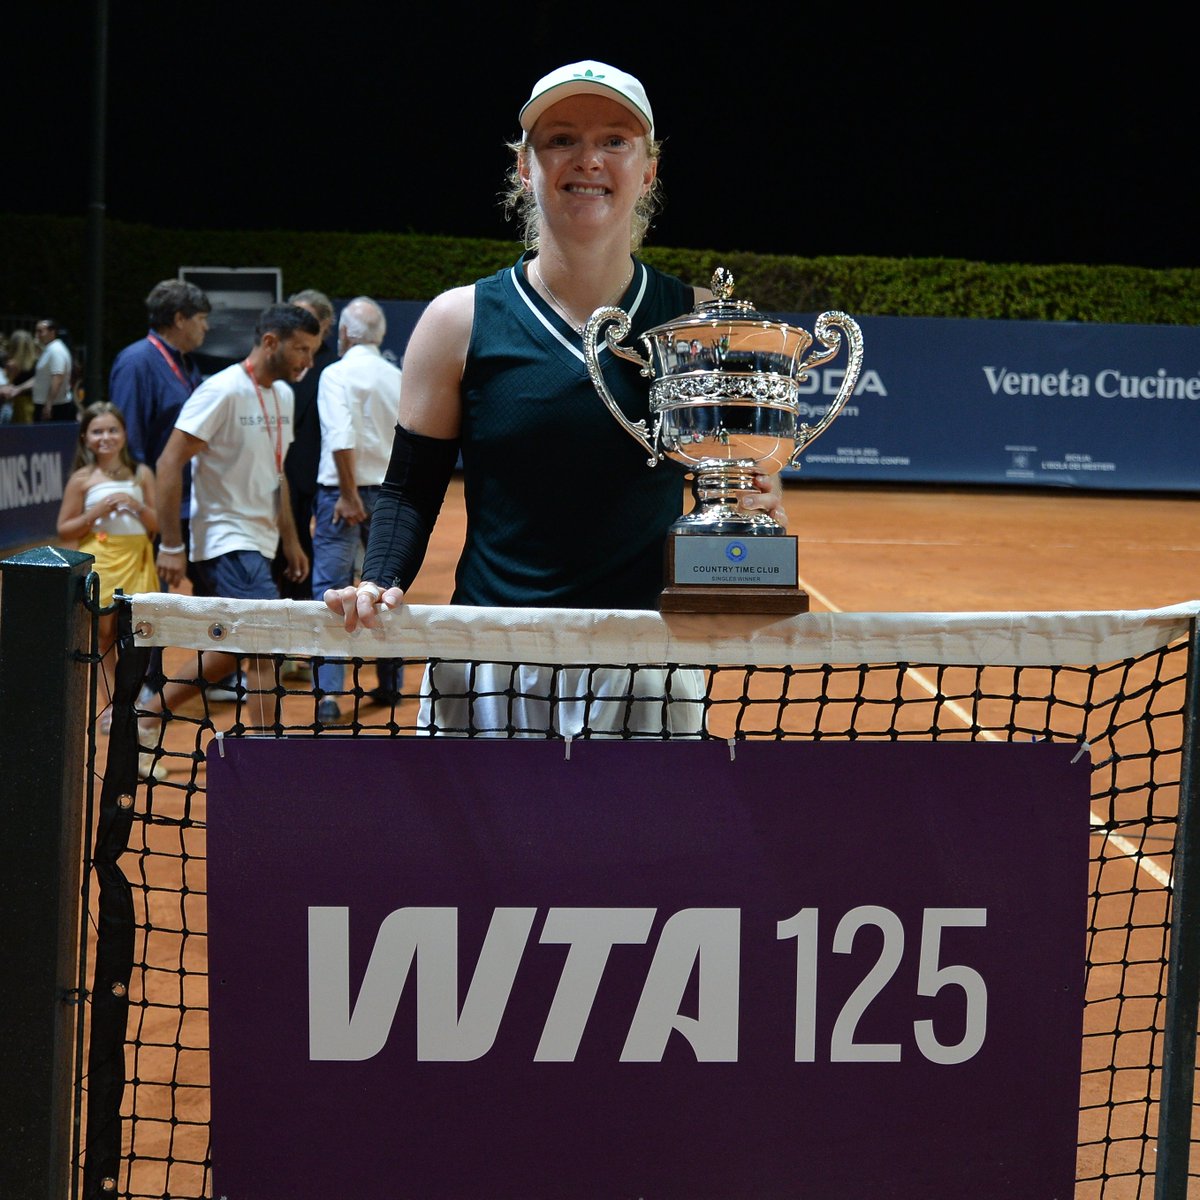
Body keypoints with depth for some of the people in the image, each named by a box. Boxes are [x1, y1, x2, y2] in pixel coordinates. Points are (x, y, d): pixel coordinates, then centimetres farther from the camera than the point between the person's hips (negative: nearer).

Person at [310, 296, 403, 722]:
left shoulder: (338, 374, -10)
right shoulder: (398, 378, 6)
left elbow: (342, 438, -21)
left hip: (342, 493, -5)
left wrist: (348, 494, -16)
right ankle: (390, 683, 23)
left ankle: (328, 693, -12)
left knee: (330, 589, -4)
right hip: (390, 491, 5)